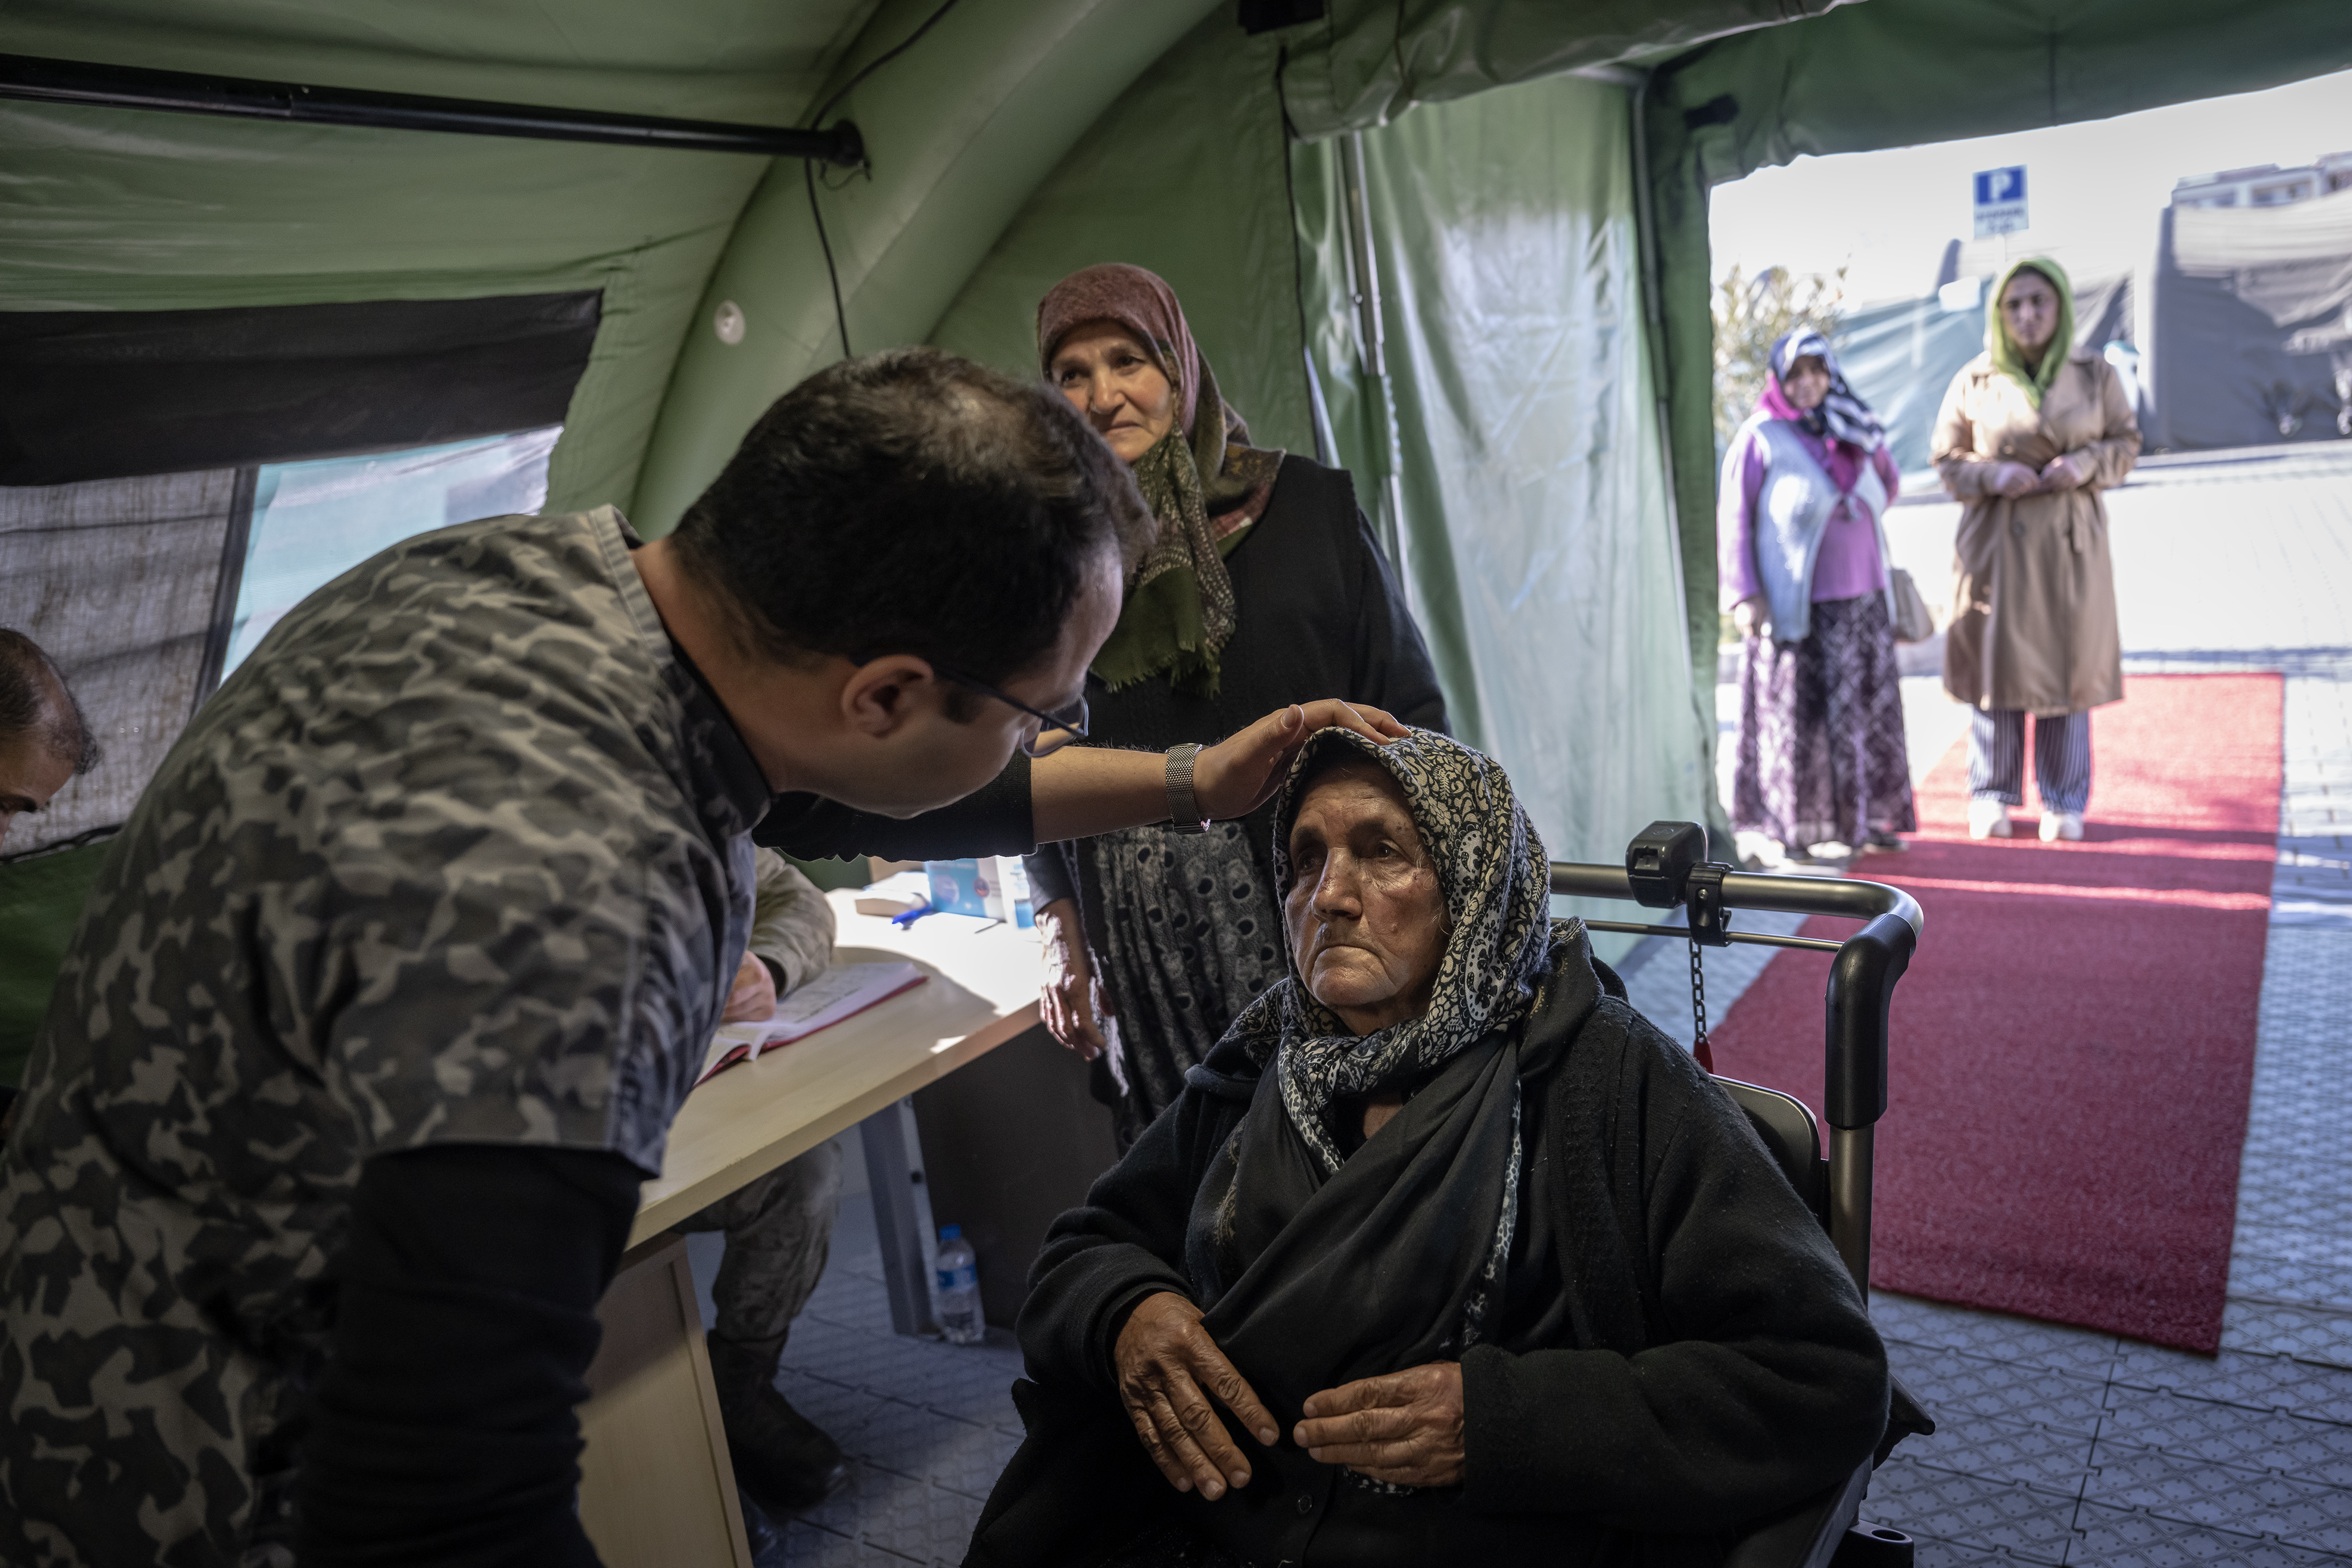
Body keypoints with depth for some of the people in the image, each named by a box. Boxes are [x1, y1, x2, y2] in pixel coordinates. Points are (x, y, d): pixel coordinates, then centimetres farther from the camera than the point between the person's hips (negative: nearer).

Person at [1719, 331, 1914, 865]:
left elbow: (1888, 487, 18)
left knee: (1867, 711, 10)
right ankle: (1798, 828, 7)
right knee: (1802, 717, -3)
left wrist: (1866, 435, 1)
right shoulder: (1760, 438, -7)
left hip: (1862, 603, 6)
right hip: (1796, 610, -6)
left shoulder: (1845, 434, 10)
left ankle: (1861, 819, 21)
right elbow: (1733, 518, -9)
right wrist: (1744, 595, -16)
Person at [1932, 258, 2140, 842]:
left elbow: (2126, 442, 10)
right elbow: (1947, 459, 5)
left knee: (2069, 667, 4)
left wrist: (2087, 464, -11)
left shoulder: (2095, 375, 3)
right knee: (1996, 663, 2)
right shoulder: (1974, 382, 0)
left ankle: (2065, 802, 17)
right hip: (1995, 543, -1)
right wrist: (1993, 474, -14)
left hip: (2071, 542, 1)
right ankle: (1991, 797, 16)